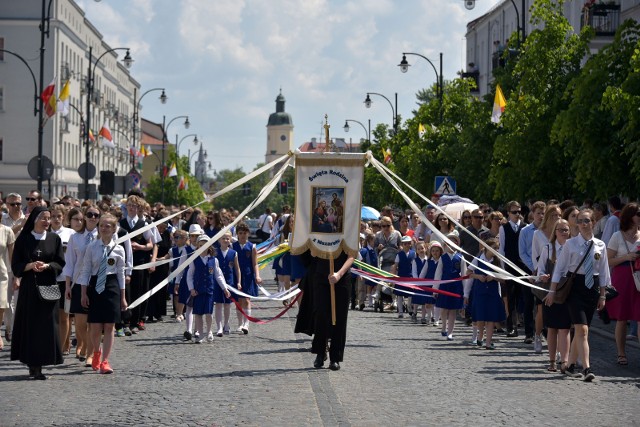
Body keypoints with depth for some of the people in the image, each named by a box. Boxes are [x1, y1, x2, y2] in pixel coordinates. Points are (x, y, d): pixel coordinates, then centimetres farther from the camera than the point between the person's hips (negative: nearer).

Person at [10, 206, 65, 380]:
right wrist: (30, 265, -17)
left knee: (46, 325, -3)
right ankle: (31, 363, 1)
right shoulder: (23, 239, 2)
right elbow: (16, 265, 1)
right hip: (29, 287, -1)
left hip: (48, 287, 1)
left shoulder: (54, 239, 7)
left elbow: (61, 263, 4)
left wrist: (47, 266, -15)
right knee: (29, 324, -3)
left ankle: (38, 365, 1)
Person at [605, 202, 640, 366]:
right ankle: (621, 354, 16)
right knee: (621, 318, 4)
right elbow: (608, 261, -3)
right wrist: (626, 257, -15)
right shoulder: (617, 236, -1)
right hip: (622, 278, -2)